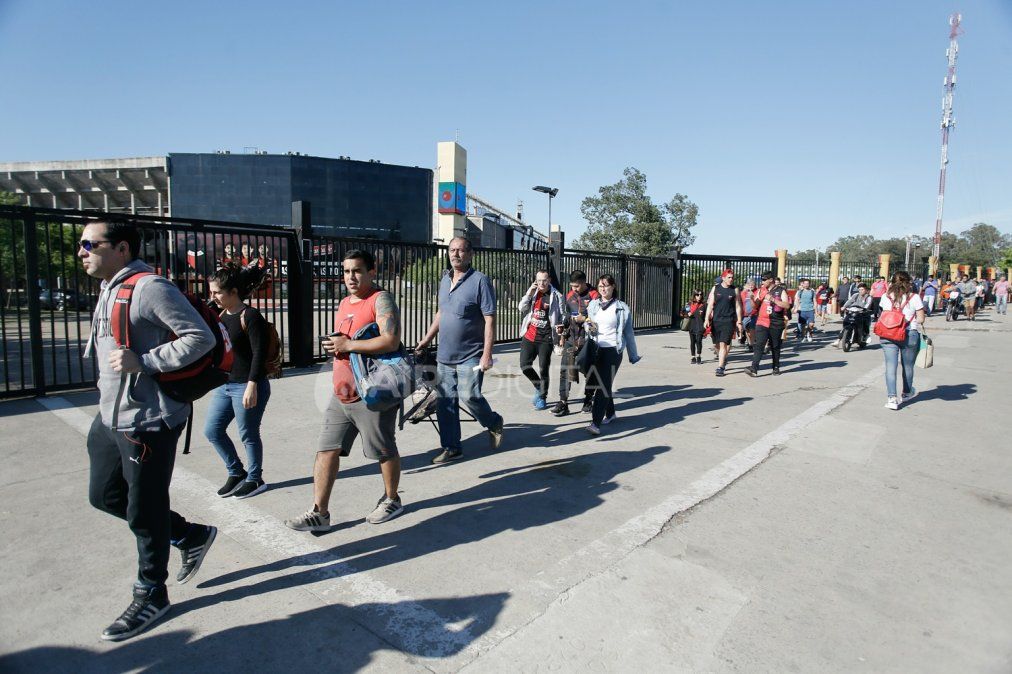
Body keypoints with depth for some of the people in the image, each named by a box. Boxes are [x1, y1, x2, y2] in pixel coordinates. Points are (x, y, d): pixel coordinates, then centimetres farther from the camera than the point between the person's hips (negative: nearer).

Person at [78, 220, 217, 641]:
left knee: (144, 512, 3)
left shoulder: (150, 288, -17)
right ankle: (192, 536, 33)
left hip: (148, 421, -10)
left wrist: (144, 363, -26)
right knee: (105, 496, 19)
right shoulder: (110, 290, 13)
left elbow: (202, 337, -23)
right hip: (110, 417, 10)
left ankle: (151, 596, 24)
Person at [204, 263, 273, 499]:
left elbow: (259, 354, -19)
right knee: (212, 430, 13)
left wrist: (252, 386, -24)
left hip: (247, 386, -9)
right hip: (223, 385, 9)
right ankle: (236, 472, 31)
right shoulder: (222, 315, 11)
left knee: (248, 435, 3)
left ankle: (255, 479, 23)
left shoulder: (250, 316, -14)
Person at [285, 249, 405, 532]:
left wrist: (347, 345, -19)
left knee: (384, 450, 8)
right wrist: (333, 345, 5)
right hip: (341, 394, 8)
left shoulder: (381, 300, -11)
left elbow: (391, 341, -24)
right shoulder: (344, 303, 16)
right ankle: (319, 513, 14)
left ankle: (392, 500, 29)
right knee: (326, 449, 6)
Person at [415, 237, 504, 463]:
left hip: (470, 356, -6)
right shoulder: (445, 279, 11)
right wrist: (427, 339, 18)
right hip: (444, 355, 6)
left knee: (469, 396, -9)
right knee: (445, 401, 7)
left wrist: (487, 354, -19)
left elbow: (489, 320, -14)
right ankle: (451, 447, 19)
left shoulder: (480, 280, -11)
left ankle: (494, 423, 21)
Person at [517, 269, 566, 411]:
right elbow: (521, 308, 1)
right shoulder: (532, 293, 11)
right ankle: (539, 387, 27)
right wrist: (529, 293, -9)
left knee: (543, 369, 1)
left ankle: (542, 397, 17)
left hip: (546, 338, -4)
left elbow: (563, 315, -1)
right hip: (529, 336, 4)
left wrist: (560, 326, -20)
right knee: (525, 365, 1)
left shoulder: (557, 296, -1)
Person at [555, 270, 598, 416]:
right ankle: (563, 402, -3)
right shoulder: (569, 296, 10)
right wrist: (563, 334, 15)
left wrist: (585, 319, -16)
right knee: (565, 370, -5)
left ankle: (588, 400, 23)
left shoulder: (594, 296, -8)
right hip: (571, 339, 4)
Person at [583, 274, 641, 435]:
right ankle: (610, 413, 33)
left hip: (613, 349, -4)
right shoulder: (593, 305, 10)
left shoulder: (622, 308, 1)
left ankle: (596, 423, -17)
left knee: (604, 385, -13)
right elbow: (587, 327, 17)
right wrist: (589, 327, -8)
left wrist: (633, 355, 10)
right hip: (596, 349, 4)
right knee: (599, 383, 11)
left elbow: (628, 332, 6)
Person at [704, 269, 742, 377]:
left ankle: (720, 367, -8)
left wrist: (739, 322, 2)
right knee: (717, 344, 10)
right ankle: (723, 360, 34)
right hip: (716, 320, 2)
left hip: (729, 320, -2)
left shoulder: (734, 290, 3)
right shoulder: (715, 288, 5)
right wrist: (707, 319, -4)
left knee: (723, 344, -11)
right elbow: (710, 305, 4)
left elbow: (738, 307, 6)